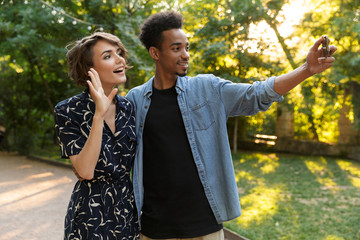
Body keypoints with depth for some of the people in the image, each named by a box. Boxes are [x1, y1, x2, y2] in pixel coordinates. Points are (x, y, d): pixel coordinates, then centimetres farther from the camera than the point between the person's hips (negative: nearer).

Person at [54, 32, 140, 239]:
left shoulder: (128, 108, 1)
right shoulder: (69, 111, -12)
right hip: (91, 215, -4)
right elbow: (85, 171, -22)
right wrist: (99, 115, -27)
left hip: (127, 210, 4)